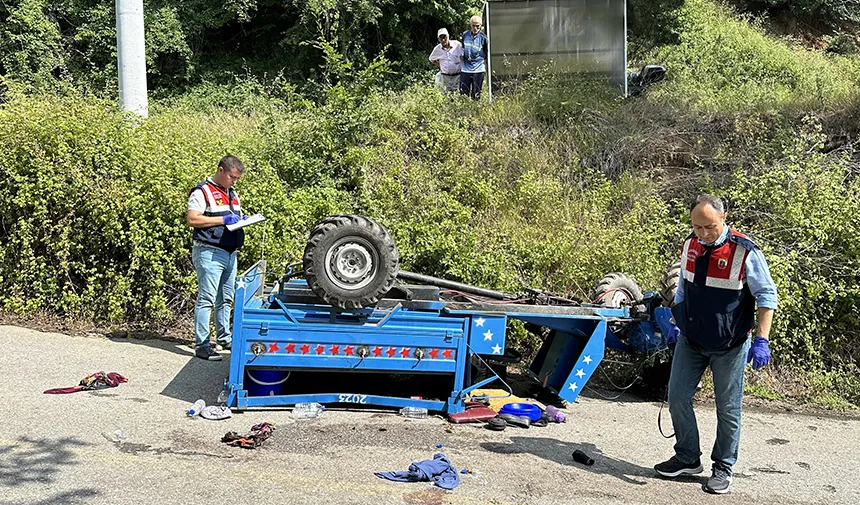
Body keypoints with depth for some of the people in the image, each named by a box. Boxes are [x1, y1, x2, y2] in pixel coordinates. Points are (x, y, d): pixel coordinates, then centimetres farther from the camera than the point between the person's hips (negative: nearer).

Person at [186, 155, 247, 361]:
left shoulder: (233, 194, 18)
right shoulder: (202, 192, -8)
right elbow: (192, 219, -18)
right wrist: (223, 219, -20)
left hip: (230, 253, 9)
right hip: (210, 253, -8)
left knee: (226, 299, 17)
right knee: (206, 300, -8)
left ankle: (225, 338, 28)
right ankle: (202, 345, -5)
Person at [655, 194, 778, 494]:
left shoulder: (745, 252, -16)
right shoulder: (690, 245, 0)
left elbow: (767, 296, -11)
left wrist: (761, 340, -17)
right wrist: (674, 320, 16)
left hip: (729, 346, -5)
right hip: (690, 340, 5)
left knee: (728, 408, 5)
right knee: (678, 397, 5)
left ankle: (723, 468, 22)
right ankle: (687, 459, 22)